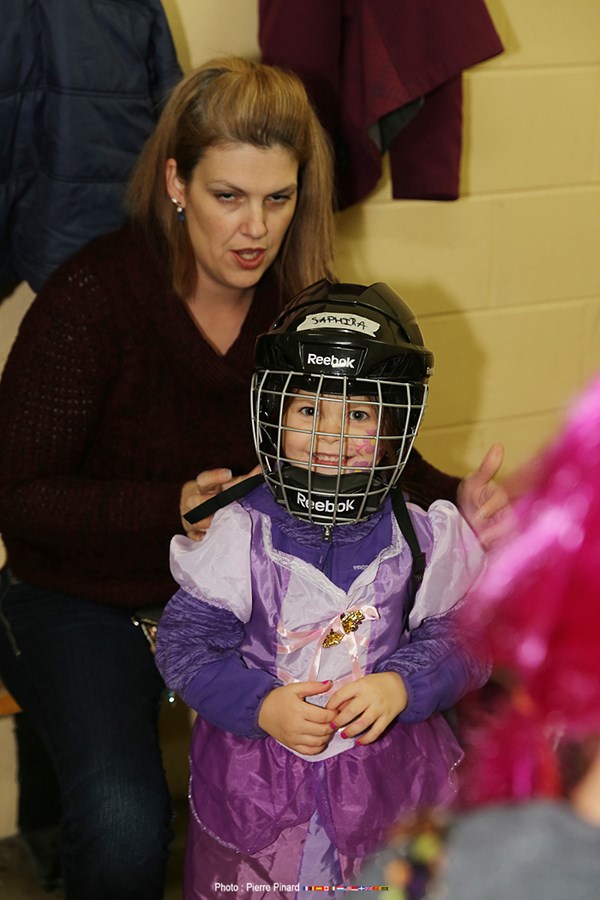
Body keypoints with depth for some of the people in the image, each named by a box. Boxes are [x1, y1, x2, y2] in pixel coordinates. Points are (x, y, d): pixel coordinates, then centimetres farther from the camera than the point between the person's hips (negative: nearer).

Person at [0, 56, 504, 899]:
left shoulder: (305, 301, -5)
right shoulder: (92, 296, -18)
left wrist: (455, 500, -20)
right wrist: (177, 507, -31)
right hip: (83, 603, -4)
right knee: (126, 829, -28)